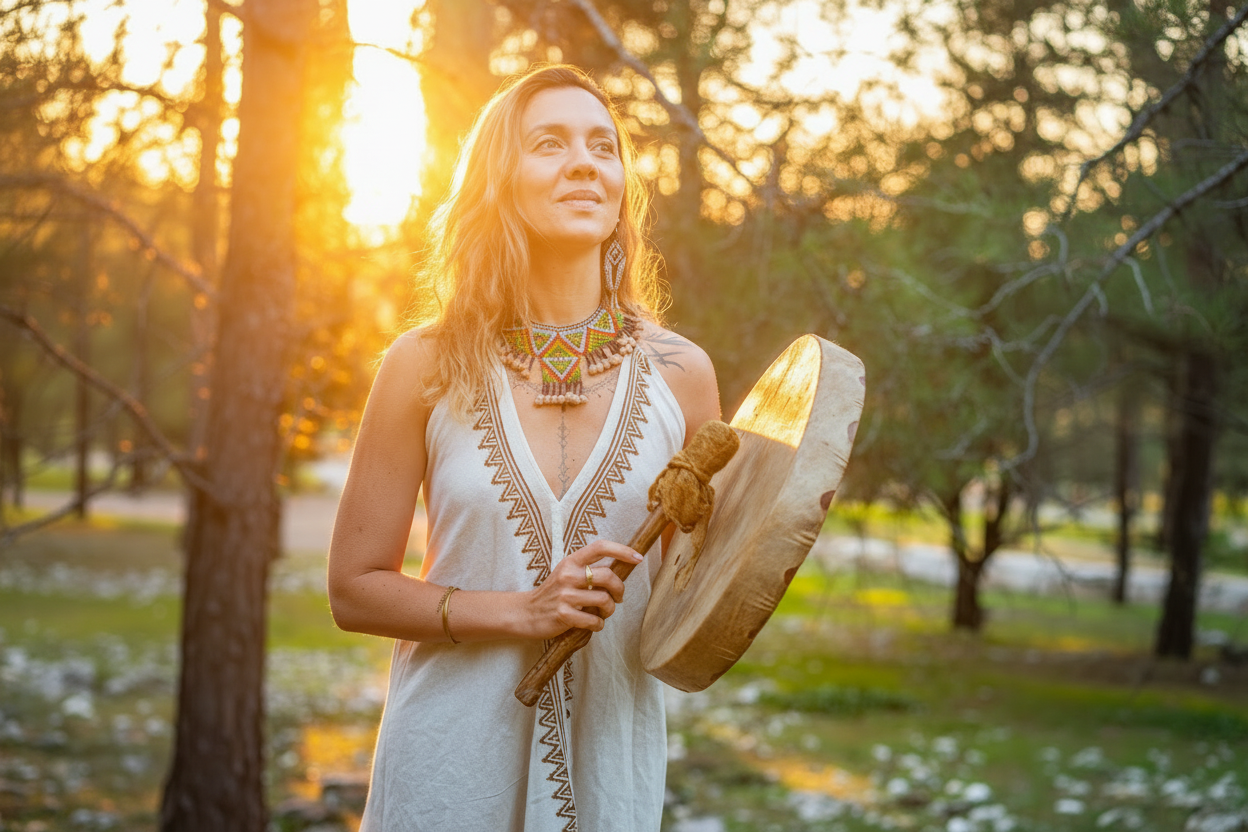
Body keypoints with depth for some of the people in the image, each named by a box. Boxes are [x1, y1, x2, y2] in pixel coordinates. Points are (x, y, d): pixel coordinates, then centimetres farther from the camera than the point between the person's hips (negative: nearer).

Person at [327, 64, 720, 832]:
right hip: (449, 761, -1)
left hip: (609, 756, 1)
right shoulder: (428, 366, -5)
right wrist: (519, 612, -15)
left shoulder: (680, 374, -2)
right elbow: (355, 588, -2)